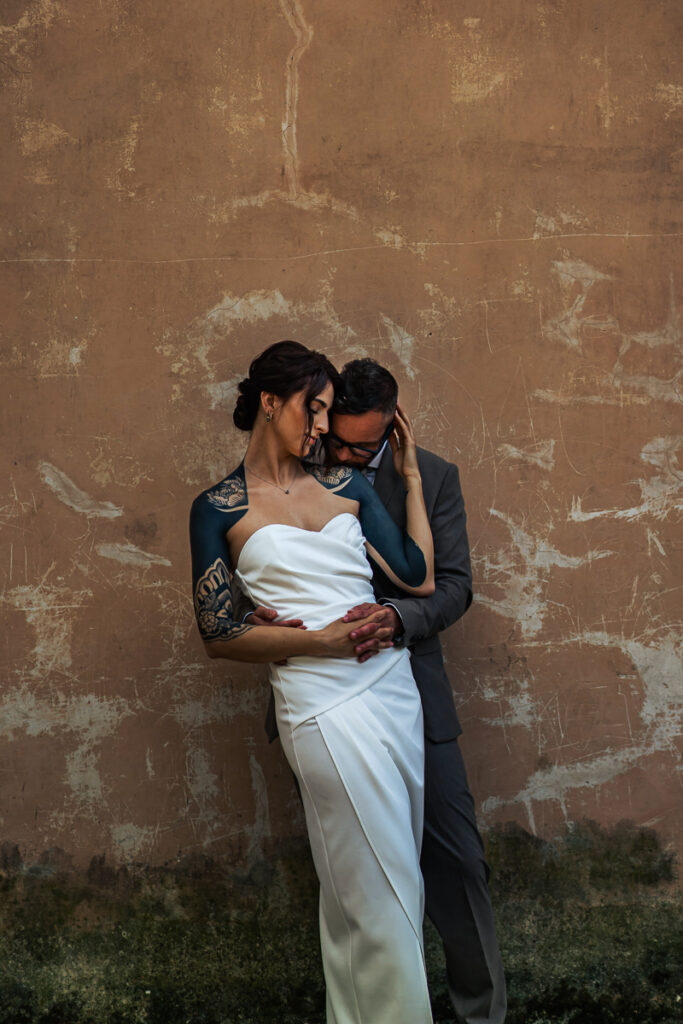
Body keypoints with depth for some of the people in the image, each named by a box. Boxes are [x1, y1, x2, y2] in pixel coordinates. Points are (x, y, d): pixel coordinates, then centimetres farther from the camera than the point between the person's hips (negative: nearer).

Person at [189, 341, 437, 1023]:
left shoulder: (344, 483, 12)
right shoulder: (220, 509, 1)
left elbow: (419, 578, 5)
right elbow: (218, 635, -2)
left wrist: (410, 474, 10)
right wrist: (319, 639, -12)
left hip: (393, 685, 5)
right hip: (324, 706, -5)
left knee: (357, 892, 14)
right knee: (382, 896, -3)